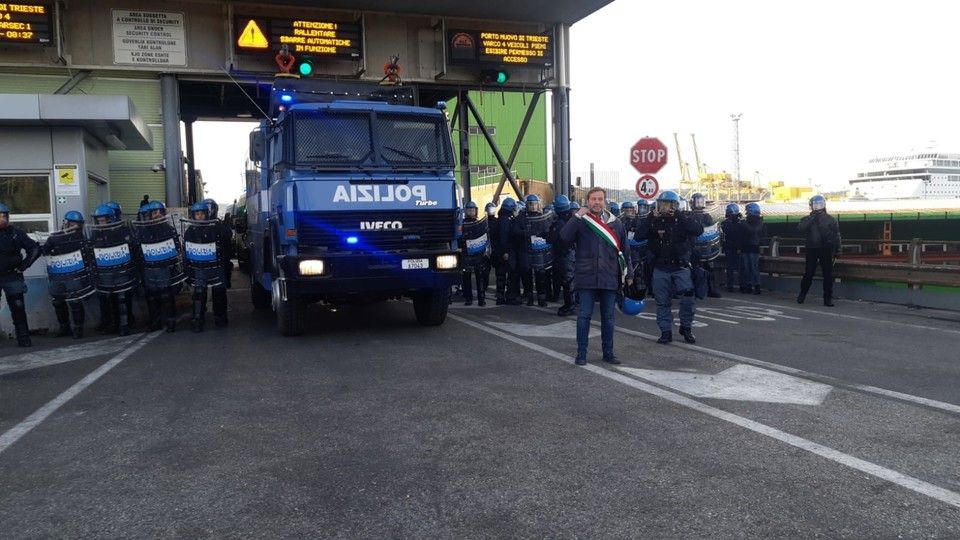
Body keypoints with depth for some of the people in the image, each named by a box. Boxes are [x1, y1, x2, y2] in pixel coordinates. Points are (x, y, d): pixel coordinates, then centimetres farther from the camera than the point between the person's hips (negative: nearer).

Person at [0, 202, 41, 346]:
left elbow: (35, 249, 4)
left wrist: (24, 265, -2)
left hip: (12, 276, -1)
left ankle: (23, 338, 7)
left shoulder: (16, 233, 1)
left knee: (18, 308, 2)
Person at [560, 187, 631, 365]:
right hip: (587, 277, -2)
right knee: (584, 315, 0)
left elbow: (624, 250, 13)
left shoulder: (616, 223, 9)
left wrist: (628, 274, 12)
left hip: (610, 278, 2)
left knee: (608, 317, 10)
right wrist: (577, 216, -17)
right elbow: (564, 236, -15)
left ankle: (608, 352, 21)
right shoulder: (581, 222, 2)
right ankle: (581, 353, 9)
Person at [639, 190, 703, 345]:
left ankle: (686, 328, 12)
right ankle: (666, 331, 16)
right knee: (663, 301, 6)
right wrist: (651, 219, -13)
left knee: (688, 297, -8)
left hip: (681, 267, -2)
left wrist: (679, 216, -22)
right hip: (661, 268, 2)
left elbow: (699, 230, -19)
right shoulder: (654, 221, 4)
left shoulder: (683, 220, -2)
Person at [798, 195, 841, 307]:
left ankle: (828, 297, 8)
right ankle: (802, 294, 16)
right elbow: (800, 228, -14)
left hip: (826, 249, 0)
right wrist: (812, 218, -17)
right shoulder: (807, 219, 6)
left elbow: (836, 235, 7)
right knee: (808, 273, 2)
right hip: (812, 248, 0)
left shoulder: (830, 219, 6)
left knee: (828, 274, 1)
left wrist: (837, 249, 1)